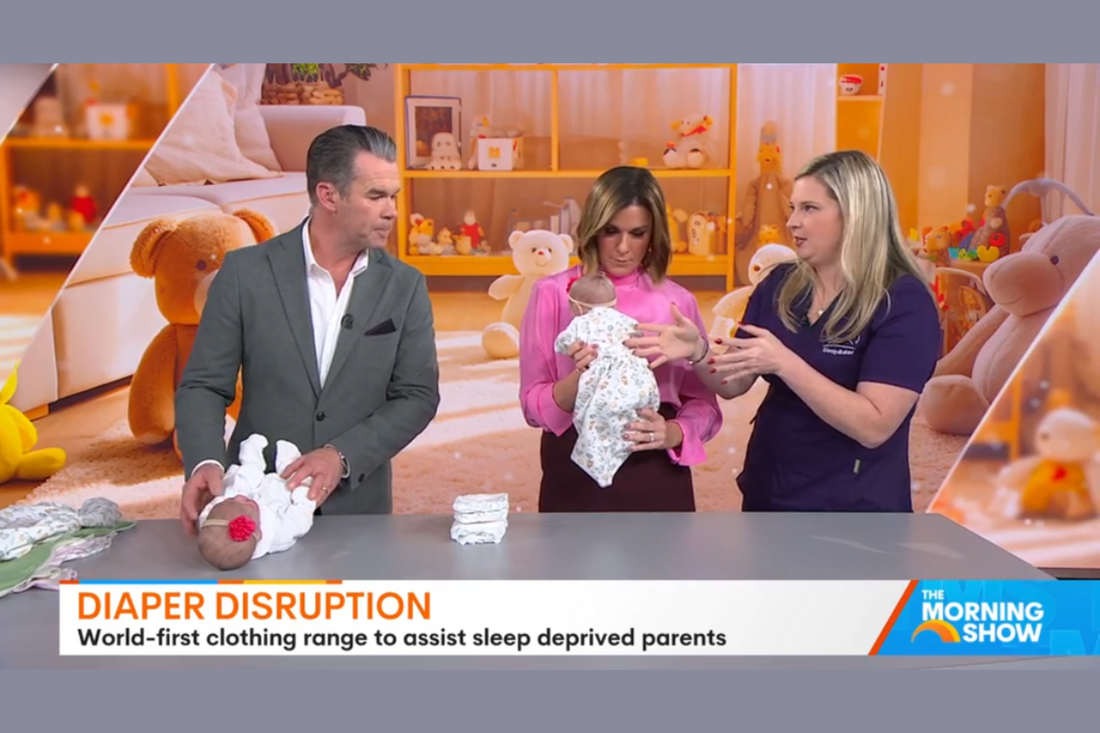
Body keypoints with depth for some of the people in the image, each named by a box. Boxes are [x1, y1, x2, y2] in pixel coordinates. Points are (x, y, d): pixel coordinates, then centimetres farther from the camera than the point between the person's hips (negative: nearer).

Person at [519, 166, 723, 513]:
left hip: (657, 479, 2)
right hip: (575, 477, -1)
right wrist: (578, 380, -22)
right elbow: (532, 405, -4)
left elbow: (703, 402, 4)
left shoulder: (678, 301, 2)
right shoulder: (552, 293, -3)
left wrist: (672, 433, -16)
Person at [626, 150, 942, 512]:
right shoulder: (781, 283, -1)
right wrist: (698, 352, -19)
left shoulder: (904, 302, -16)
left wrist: (784, 363, -31)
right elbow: (734, 384, 2)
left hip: (851, 507, -5)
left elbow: (873, 427, -24)